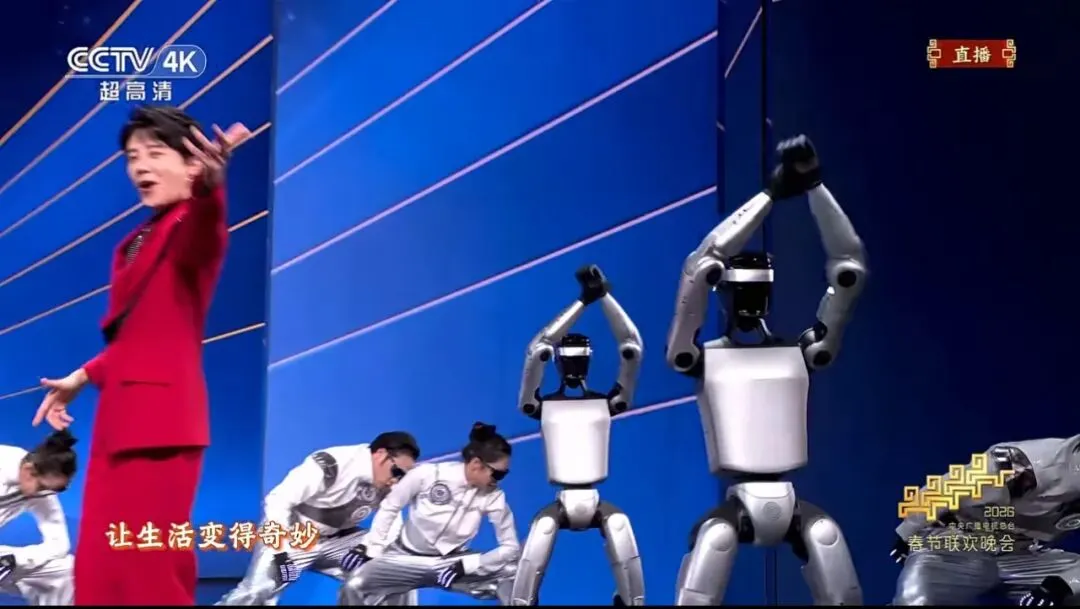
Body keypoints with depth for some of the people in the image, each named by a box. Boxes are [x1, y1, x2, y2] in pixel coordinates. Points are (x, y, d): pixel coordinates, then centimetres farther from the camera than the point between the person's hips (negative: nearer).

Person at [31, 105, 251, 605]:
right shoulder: (134, 243, 18)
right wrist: (83, 377, 30)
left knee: (148, 568, -8)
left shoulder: (190, 228, -9)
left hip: (160, 417, -9)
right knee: (101, 565, 13)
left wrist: (210, 187, -56)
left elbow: (203, 231, -35)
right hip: (120, 415, 9)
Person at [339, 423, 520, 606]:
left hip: (453, 562, 2)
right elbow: (389, 508, -3)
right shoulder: (428, 474, -19)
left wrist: (466, 566, -18)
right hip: (407, 557, -2)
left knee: (514, 575, -22)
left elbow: (511, 547, -8)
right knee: (354, 586, -27)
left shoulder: (493, 496, -13)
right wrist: (371, 550, -3)